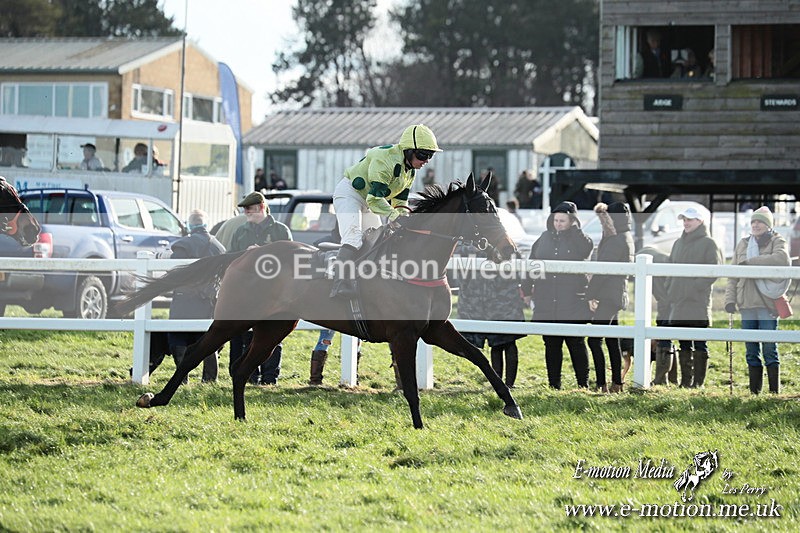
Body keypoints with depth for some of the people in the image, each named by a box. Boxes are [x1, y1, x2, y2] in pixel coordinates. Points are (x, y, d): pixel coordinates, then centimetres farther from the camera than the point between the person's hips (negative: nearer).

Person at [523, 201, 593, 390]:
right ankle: (554, 385, 13)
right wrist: (526, 290, 12)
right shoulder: (544, 238, 10)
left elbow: (587, 248, -23)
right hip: (546, 305, 3)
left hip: (573, 304, -3)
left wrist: (574, 227, -14)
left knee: (576, 344, 1)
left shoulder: (578, 239, 1)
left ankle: (583, 383, 8)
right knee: (551, 345, 7)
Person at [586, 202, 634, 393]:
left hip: (609, 296, -10)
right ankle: (616, 383, 17)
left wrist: (591, 294, -14)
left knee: (594, 340, -11)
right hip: (615, 296, 10)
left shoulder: (618, 241, -17)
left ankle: (602, 385, -14)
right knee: (612, 341, 14)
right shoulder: (622, 238, 13)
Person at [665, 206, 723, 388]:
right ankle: (685, 380, 13)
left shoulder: (708, 243, -3)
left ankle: (698, 381, -3)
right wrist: (670, 288, 8)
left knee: (699, 344, -4)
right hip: (679, 303, 7)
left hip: (698, 302, -7)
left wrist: (696, 286, -16)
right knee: (684, 344, 9)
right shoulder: (679, 243, 18)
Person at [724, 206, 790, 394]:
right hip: (747, 304, 5)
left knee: (769, 349, -7)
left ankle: (774, 391, -3)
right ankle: (754, 391, 11)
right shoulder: (743, 244, 16)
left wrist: (751, 262, -19)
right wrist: (730, 298, 2)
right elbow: (733, 275, 16)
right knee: (751, 351, 6)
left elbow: (783, 259, -20)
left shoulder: (777, 242, 3)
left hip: (767, 303, -5)